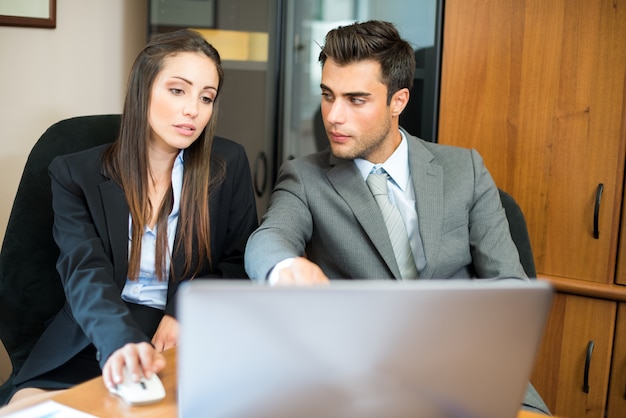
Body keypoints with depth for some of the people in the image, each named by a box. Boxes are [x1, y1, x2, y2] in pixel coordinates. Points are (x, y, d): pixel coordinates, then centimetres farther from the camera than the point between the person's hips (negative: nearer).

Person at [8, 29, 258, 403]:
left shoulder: (229, 165, 3)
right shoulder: (76, 174, 0)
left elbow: (242, 263, 7)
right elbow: (85, 274, -13)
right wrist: (122, 340, -35)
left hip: (190, 341, 0)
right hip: (93, 343, 0)